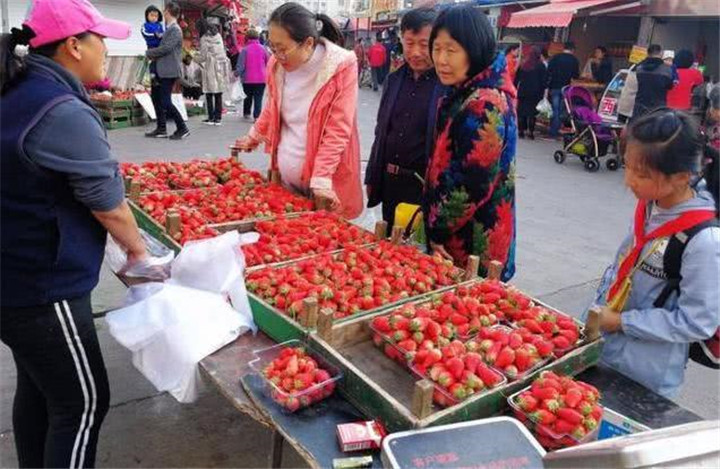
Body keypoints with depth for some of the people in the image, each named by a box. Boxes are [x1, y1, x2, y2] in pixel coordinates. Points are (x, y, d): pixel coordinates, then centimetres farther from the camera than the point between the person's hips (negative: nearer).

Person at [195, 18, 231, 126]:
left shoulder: (205, 38, -9)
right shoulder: (218, 35, 10)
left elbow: (203, 56, -8)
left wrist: (195, 58, 13)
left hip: (211, 68, -6)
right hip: (221, 67, 6)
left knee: (209, 94, 4)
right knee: (218, 94, 7)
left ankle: (211, 118, 5)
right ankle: (218, 118, 8)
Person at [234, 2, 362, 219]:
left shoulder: (341, 66, -15)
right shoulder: (276, 63, 0)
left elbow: (337, 130, -17)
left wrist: (321, 179, -22)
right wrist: (254, 136, 27)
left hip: (324, 182, -5)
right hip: (285, 176, 5)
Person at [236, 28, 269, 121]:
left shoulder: (245, 50, -8)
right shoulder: (263, 49, -1)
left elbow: (240, 66, -9)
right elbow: (268, 63, 6)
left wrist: (237, 75, 1)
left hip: (247, 79, 0)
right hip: (261, 79, 0)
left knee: (248, 96, 20)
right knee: (258, 98, 1)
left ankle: (246, 113, 27)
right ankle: (257, 116, -9)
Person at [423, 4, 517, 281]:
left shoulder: (485, 105, -21)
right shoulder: (463, 94, 9)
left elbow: (471, 185, -23)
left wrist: (434, 228, -12)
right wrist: (431, 222, 11)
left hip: (472, 247, -9)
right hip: (453, 236, 9)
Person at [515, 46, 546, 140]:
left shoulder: (523, 64, 7)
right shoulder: (541, 66, -1)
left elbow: (517, 79, 9)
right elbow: (544, 80, -3)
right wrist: (541, 93, 2)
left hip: (522, 92, 2)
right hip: (535, 93, -2)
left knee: (521, 112, 8)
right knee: (532, 113, 1)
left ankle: (521, 131, 7)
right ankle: (531, 132, 0)